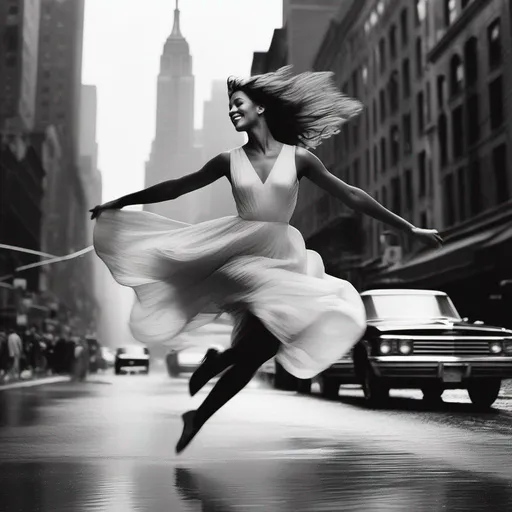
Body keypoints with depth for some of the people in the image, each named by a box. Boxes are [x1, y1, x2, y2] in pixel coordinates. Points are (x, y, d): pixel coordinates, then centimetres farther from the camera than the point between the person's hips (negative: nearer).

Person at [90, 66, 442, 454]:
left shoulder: (298, 157, 3)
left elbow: (350, 196, 4)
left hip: (283, 258, 1)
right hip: (241, 255, -1)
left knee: (254, 355, -4)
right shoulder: (230, 161, 5)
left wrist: (410, 228, 4)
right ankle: (217, 361, -4)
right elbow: (175, 188, 12)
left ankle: (198, 418, 12)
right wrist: (118, 203, 14)